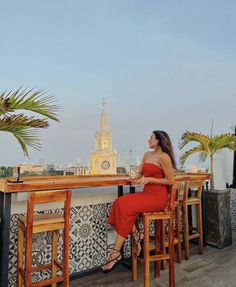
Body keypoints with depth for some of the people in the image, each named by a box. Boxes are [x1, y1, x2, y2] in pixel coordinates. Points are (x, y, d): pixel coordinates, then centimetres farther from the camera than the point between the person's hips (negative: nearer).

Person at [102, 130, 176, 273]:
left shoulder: (164, 157, -9)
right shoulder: (147, 154, 14)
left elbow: (171, 181, -9)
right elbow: (140, 173, 18)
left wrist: (149, 179, -16)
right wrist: (136, 179, -5)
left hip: (158, 197, -7)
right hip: (146, 193, 7)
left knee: (126, 207, -24)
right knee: (120, 202, -17)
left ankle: (116, 253, -14)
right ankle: (136, 235, -7)